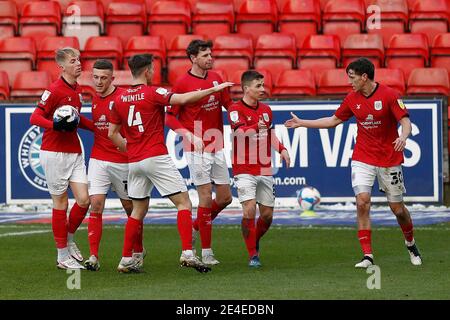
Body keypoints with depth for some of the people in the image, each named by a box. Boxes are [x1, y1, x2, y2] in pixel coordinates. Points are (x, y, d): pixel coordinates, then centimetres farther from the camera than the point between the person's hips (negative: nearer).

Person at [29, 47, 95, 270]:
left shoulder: (78, 91, 12)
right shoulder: (54, 90, -12)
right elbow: (34, 118, -15)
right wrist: (55, 125, -31)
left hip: (74, 153, 7)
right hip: (54, 153, -7)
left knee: (83, 200, -2)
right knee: (61, 203, -1)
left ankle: (68, 240, 21)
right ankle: (63, 255, 8)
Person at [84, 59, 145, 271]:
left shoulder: (123, 97, -10)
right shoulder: (94, 99, 9)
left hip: (123, 162, -4)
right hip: (98, 160, 4)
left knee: (131, 207, 9)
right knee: (95, 205, -9)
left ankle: (138, 252, 28)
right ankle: (94, 257, -10)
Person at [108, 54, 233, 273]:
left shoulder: (120, 100, 9)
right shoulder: (153, 93, -8)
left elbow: (112, 133, 12)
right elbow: (183, 99, -21)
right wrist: (214, 90, -16)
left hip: (134, 162, 6)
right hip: (156, 158, -6)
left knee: (138, 210, 16)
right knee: (184, 203, -3)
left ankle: (126, 260, 14)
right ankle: (187, 253, -16)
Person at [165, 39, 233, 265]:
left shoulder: (216, 78, 8)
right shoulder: (182, 84, -9)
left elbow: (228, 103, 19)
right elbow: (170, 117, -7)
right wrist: (189, 135, -20)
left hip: (217, 147, 6)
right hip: (197, 149, -6)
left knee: (225, 198, 6)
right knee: (206, 197, -6)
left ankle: (194, 229, 29)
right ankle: (206, 253, 1)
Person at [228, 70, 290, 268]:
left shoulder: (266, 110, 11)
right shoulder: (236, 109, -9)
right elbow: (240, 131, -28)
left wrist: (281, 149, 11)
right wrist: (257, 127, -48)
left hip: (264, 170, 6)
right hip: (244, 170, -6)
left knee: (267, 214, 7)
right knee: (249, 210, -18)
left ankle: (255, 242, 34)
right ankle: (253, 255, -7)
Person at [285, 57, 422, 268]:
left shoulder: (388, 95, -12)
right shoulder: (352, 99, 3)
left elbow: (405, 121, -14)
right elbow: (334, 120, 16)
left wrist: (403, 137, -36)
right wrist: (303, 123, 16)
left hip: (389, 160, -3)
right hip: (363, 159, 3)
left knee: (397, 208, 5)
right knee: (362, 202, -16)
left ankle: (410, 243, 35)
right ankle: (367, 256, -14)